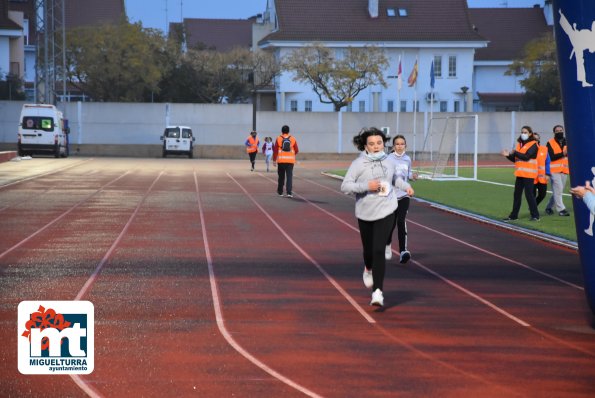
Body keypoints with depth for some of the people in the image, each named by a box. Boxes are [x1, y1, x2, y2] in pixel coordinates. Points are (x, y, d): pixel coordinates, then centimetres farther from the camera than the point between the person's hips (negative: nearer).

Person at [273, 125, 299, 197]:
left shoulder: (279, 139, -1)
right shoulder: (292, 139, 2)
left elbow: (275, 150, -4)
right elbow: (296, 150, 6)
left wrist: (274, 160, 4)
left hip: (281, 161, 0)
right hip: (290, 161, 0)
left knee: (281, 177, 14)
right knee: (289, 176, -4)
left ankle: (280, 191, 24)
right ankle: (289, 192, -18)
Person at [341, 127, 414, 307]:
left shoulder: (390, 162, 4)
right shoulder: (358, 164, -10)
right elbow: (345, 186, -15)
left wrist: (406, 186, 12)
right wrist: (366, 186, -25)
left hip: (386, 211, 1)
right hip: (365, 213, -1)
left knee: (379, 250, -12)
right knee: (369, 250, 14)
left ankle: (378, 291, -12)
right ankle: (368, 269, 51)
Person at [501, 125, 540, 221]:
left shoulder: (533, 144, -6)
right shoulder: (519, 144, 16)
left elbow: (526, 156, -19)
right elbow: (515, 159, 17)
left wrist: (515, 152, -19)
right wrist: (508, 155, 1)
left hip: (528, 173, -7)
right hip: (520, 173, 7)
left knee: (529, 194, -8)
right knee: (517, 194, 9)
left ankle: (535, 215, 0)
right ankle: (514, 215, 15)